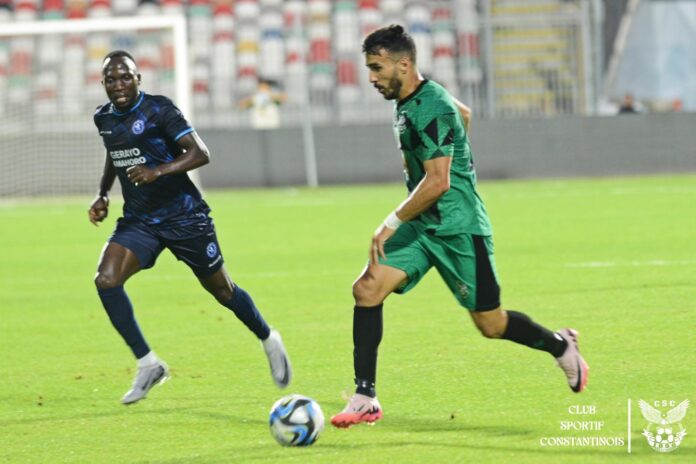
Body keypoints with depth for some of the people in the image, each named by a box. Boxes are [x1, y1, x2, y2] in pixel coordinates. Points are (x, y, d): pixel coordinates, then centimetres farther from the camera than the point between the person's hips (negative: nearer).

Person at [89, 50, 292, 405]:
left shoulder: (158, 110, -15)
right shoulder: (104, 118, 4)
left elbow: (200, 153, -22)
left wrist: (158, 171, -36)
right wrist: (102, 195, 11)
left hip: (183, 216, -5)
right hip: (138, 221, 5)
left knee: (221, 289, 8)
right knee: (106, 280, -19)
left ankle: (269, 342, 35)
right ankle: (148, 365, -10)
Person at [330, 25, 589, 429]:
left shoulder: (431, 109, -22)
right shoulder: (407, 99, 7)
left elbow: (437, 182, -26)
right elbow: (464, 113, 27)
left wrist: (392, 224, -22)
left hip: (458, 228, -8)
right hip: (421, 225, 8)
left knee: (491, 325, 3)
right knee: (367, 289, -11)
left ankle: (562, 346, 32)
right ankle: (366, 399, -10)